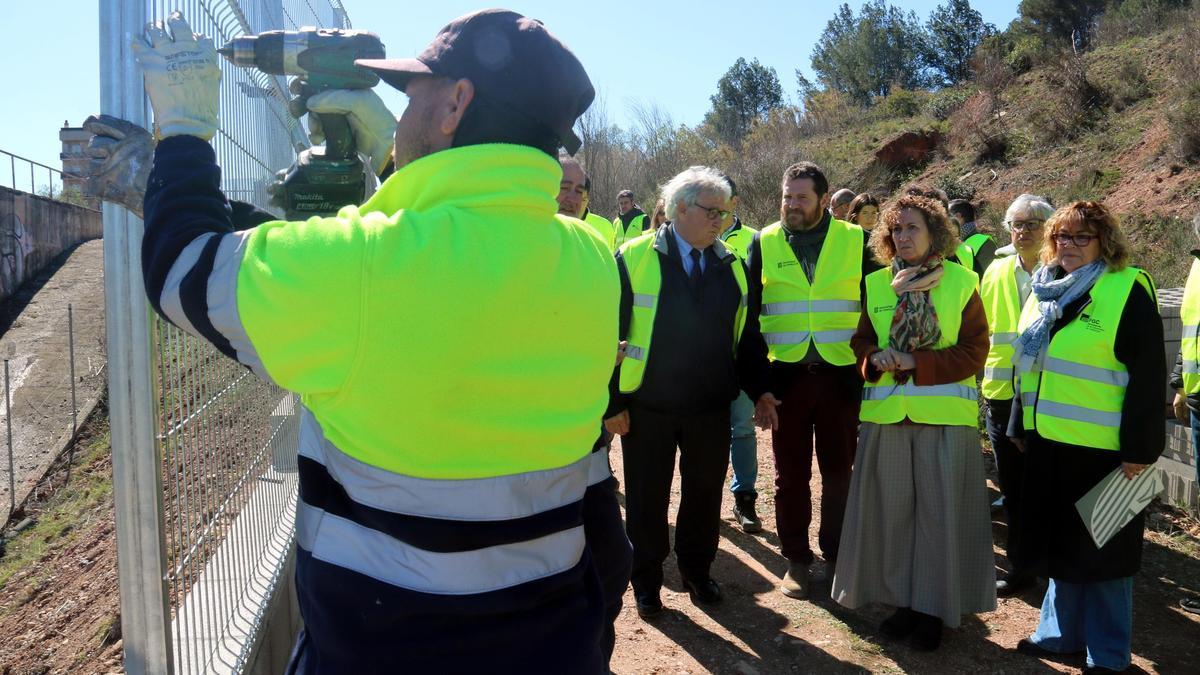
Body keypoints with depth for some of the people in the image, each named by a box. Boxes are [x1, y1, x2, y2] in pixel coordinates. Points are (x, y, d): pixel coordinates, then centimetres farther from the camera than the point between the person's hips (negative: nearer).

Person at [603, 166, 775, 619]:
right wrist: (612, 402, -10)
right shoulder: (634, 258, -9)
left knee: (705, 492, 15)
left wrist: (758, 389, 5)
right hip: (647, 407, -3)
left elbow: (746, 333, 11)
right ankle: (646, 580, 31)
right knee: (647, 497, 11)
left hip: (711, 406, 4)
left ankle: (696, 569, 37)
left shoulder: (731, 265, 6)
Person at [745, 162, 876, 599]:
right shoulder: (764, 243, 2)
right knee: (791, 474, 9)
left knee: (839, 470, 11)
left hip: (841, 374, 0)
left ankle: (838, 553, 28)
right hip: (786, 376, 0)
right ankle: (796, 559, 23)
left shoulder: (855, 241, 1)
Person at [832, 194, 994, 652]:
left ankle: (934, 608, 17)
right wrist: (875, 361, -11)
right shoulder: (876, 284, 8)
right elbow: (861, 342, 12)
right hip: (886, 415, 3)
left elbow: (974, 351, -4)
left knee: (940, 512, 3)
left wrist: (915, 363, -16)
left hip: (945, 416, -3)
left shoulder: (962, 283, 0)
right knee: (891, 510, 8)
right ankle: (903, 599, 23)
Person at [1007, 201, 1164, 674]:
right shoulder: (1045, 291, 10)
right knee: (1060, 543, 16)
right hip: (1049, 442, 6)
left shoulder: (1128, 289, -10)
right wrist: (1020, 426, 17)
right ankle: (1060, 633, 31)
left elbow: (1148, 375, -13)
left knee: (1101, 550, 6)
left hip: (1103, 447, -6)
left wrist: (1140, 447, -16)